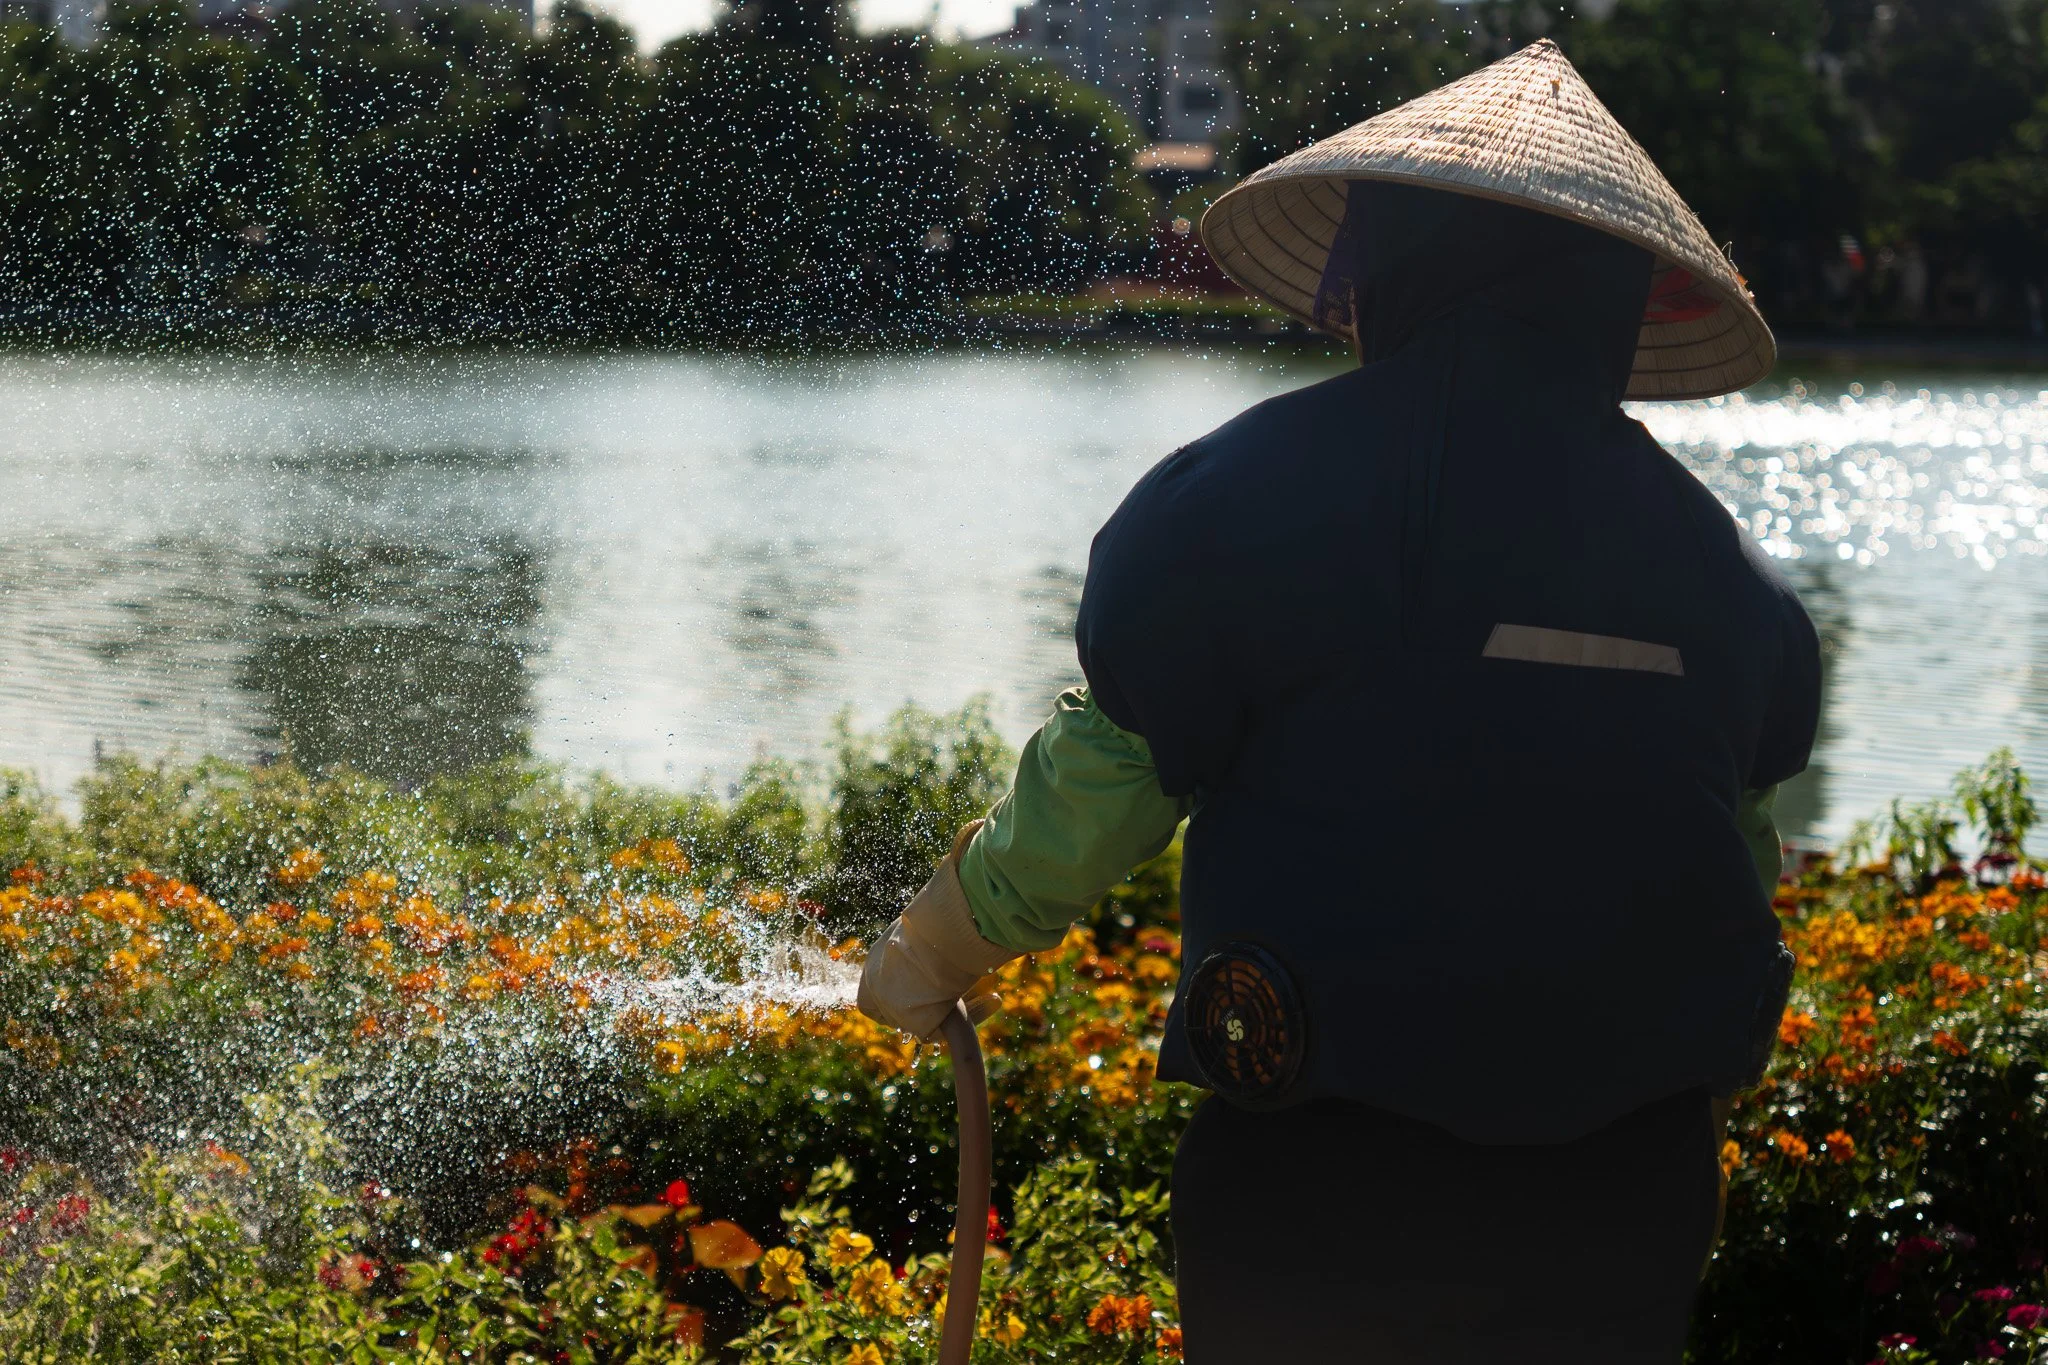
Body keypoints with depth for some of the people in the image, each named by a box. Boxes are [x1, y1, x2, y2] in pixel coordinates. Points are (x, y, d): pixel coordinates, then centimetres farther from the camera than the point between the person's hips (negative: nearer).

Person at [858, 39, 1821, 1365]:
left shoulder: (1249, 496, -10)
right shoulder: (1724, 565, 5)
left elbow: (1102, 784, -5)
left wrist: (940, 944, 13)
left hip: (1329, 1181, -4)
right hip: (1637, 1184, 4)